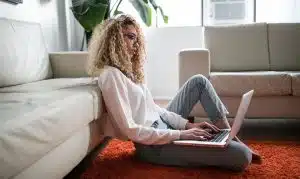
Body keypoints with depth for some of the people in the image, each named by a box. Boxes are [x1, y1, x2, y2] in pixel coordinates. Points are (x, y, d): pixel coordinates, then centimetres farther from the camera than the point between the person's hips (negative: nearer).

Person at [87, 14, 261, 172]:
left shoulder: (126, 69, 12)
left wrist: (188, 125, 0)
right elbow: (130, 130, -24)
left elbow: (153, 107, 11)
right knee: (242, 156, -21)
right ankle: (236, 145, 16)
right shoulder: (110, 75, -18)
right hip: (154, 145, -10)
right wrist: (180, 134, -21)